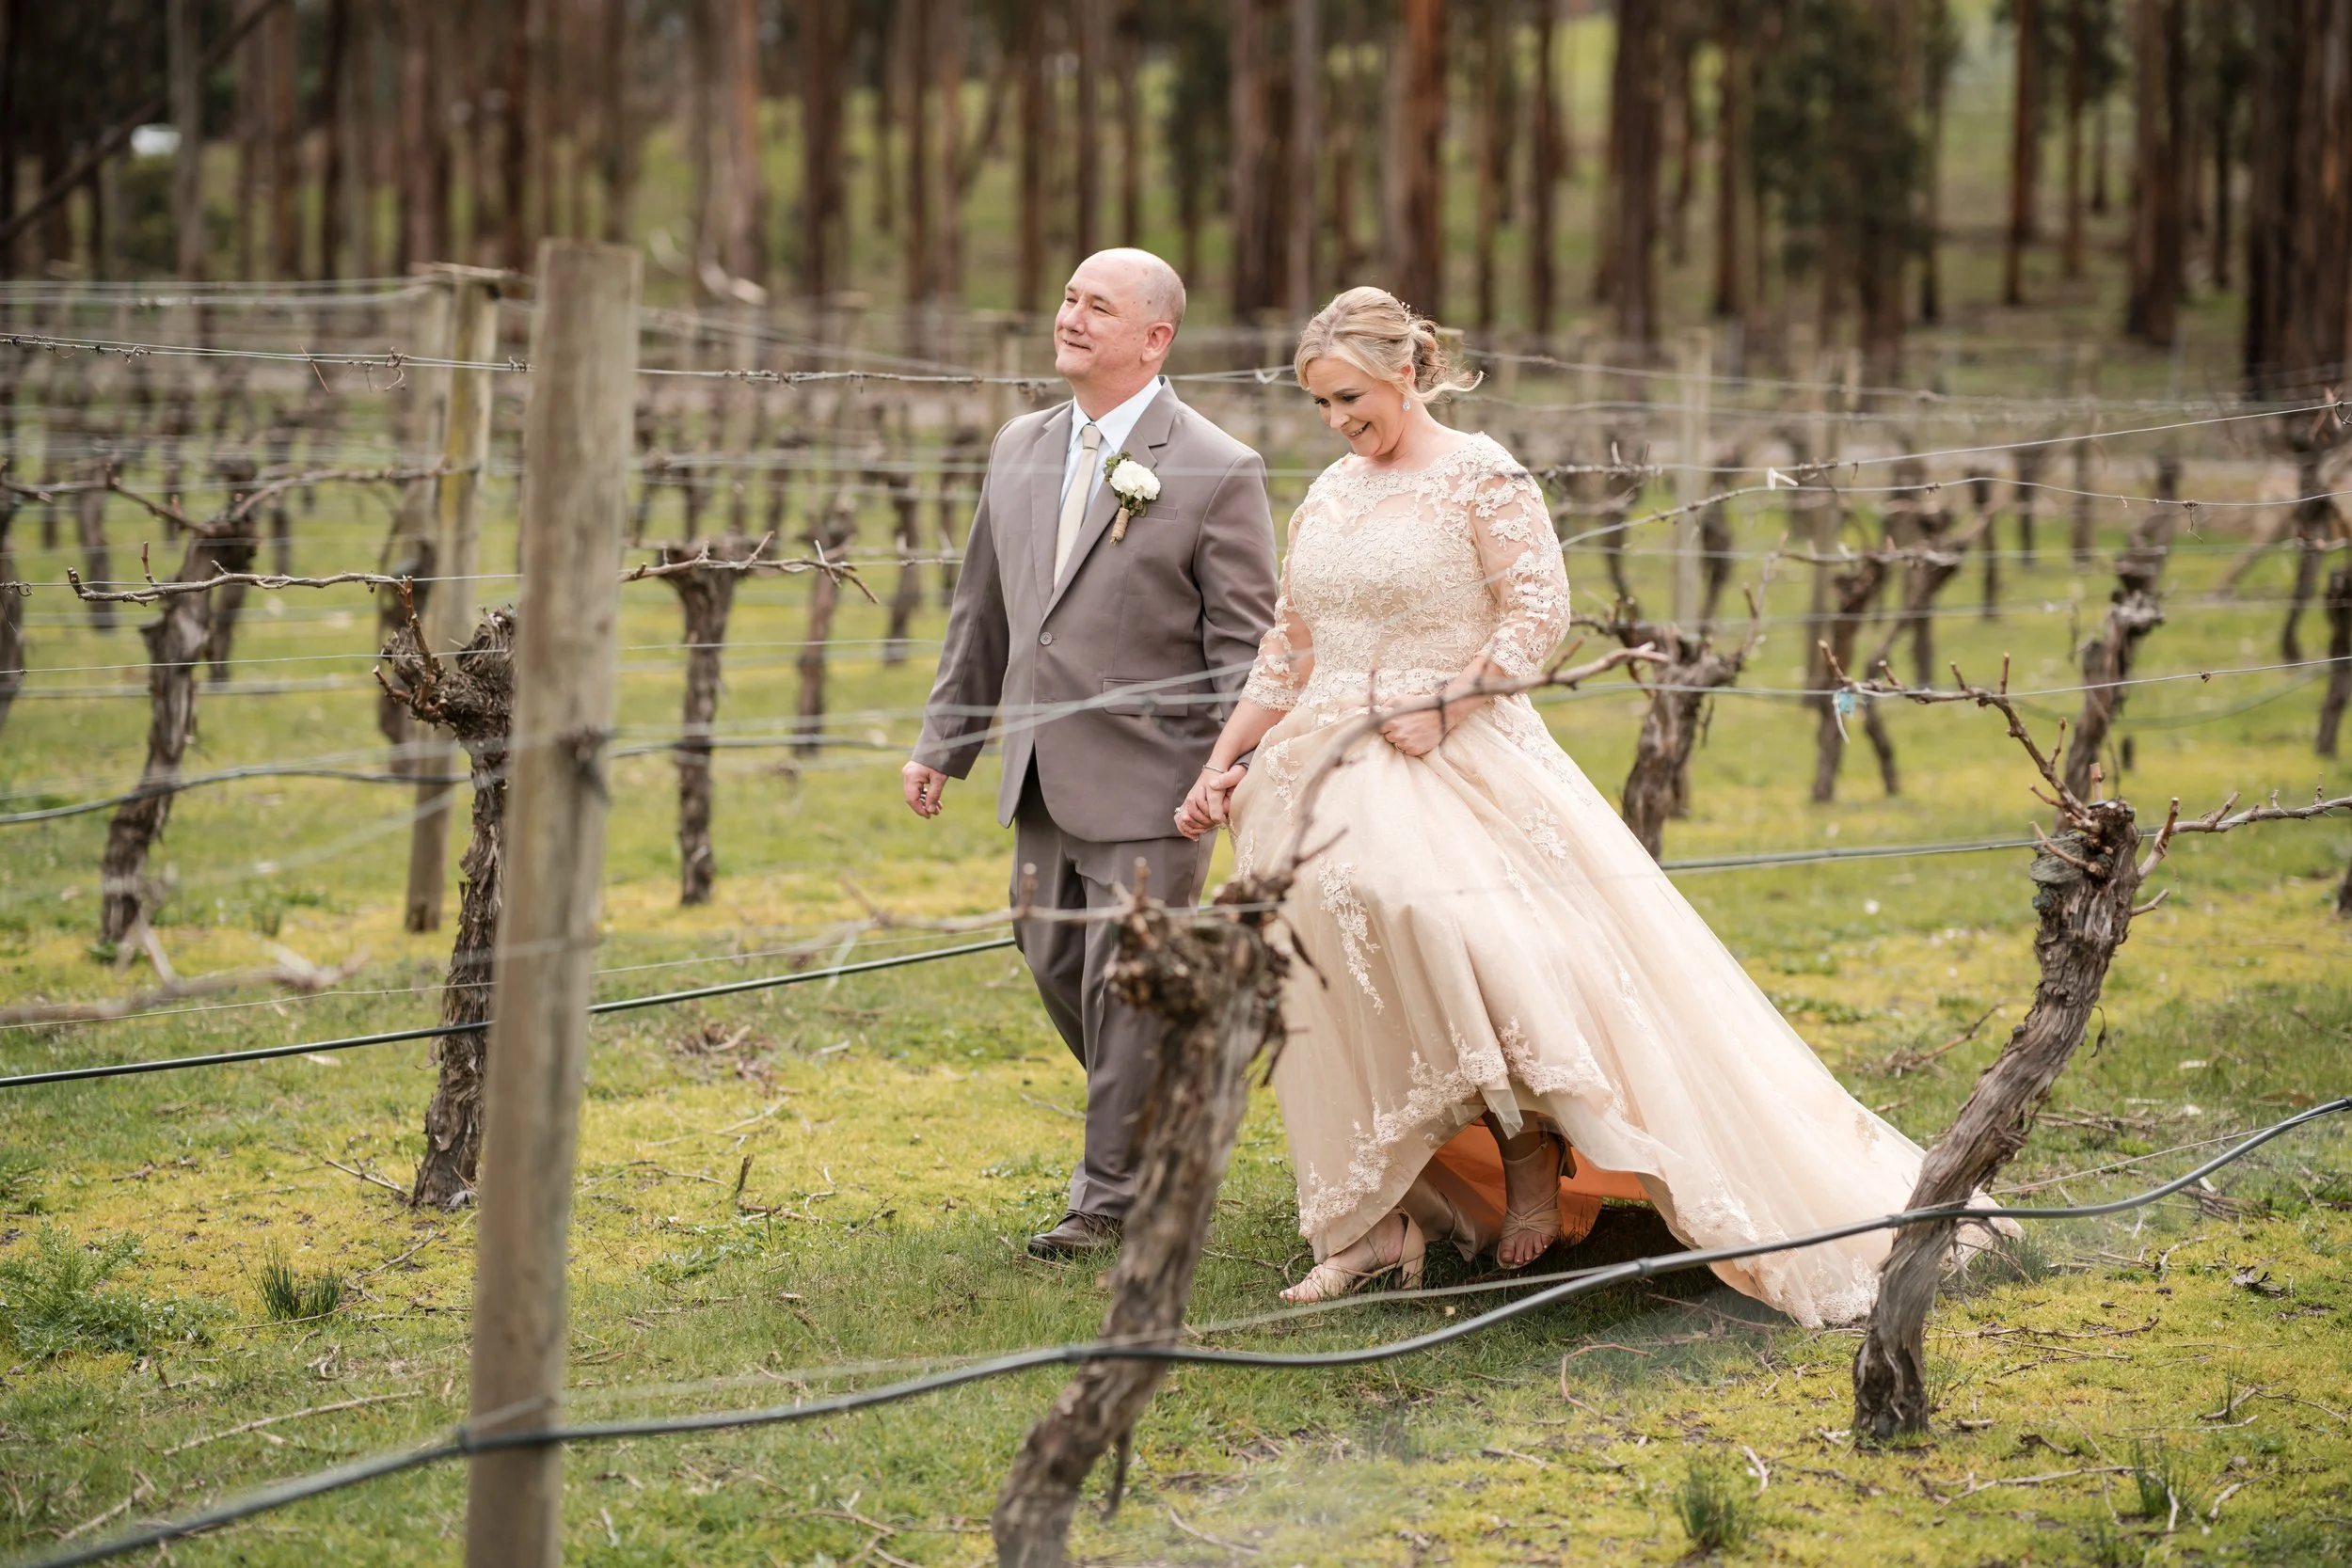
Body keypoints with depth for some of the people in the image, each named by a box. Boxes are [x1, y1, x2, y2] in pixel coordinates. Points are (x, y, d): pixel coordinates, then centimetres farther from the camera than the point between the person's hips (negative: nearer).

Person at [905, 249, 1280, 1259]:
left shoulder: (1218, 473, -9)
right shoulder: (1020, 449, 10)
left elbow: (1243, 645, -10)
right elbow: (983, 610, 17)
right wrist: (943, 743, 15)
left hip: (1149, 784, -7)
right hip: (1043, 782, 7)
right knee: (1055, 965, 14)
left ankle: (1115, 1193, 11)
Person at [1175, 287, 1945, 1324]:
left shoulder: (1480, 479, -4)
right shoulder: (1328, 496, 14)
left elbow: (1538, 610, -11)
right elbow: (1291, 650, 20)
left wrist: (1442, 707, -18)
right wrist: (1224, 764, 15)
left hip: (1453, 771, -6)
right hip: (1326, 775, 6)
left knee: (1482, 963, -24)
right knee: (1339, 1003, 1)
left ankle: (1534, 1155, -2)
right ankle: (1375, 1229, 8)